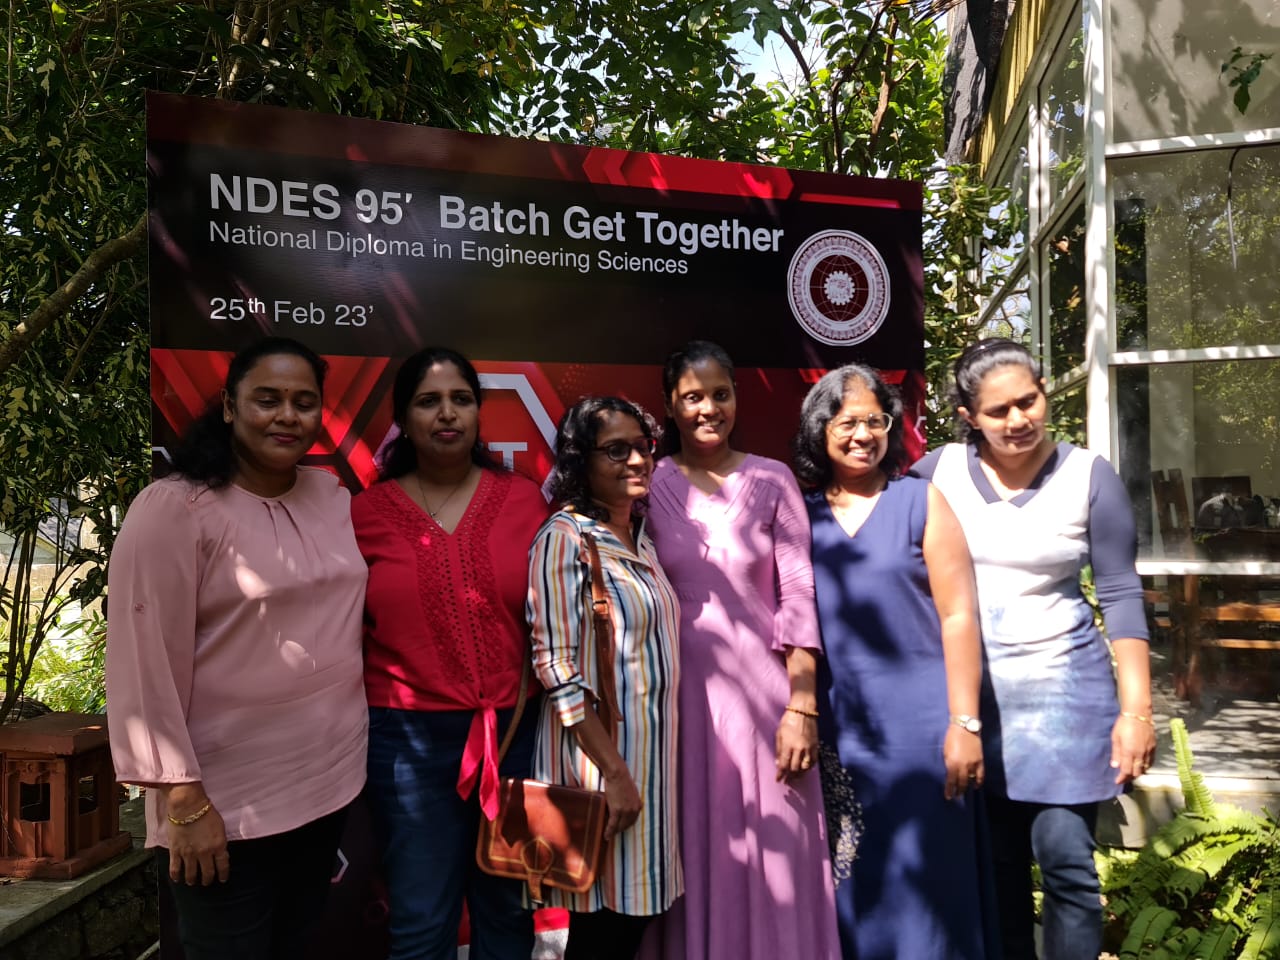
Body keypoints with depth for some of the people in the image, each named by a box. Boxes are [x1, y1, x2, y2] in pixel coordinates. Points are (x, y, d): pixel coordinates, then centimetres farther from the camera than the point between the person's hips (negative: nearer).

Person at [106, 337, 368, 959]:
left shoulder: (332, 494, 3)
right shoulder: (173, 508, -16)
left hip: (331, 779, 6)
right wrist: (184, 802, -17)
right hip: (228, 804, -6)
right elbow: (147, 666, -17)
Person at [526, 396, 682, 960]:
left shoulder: (639, 537, 10)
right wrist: (613, 773, -19)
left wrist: (643, 767, 13)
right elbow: (556, 668, -18)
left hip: (650, 755, 7)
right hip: (599, 761, -7)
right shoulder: (565, 538, -13)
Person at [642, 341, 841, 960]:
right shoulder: (651, 485, 2)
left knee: (775, 860, 8)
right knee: (697, 858, 10)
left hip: (763, 689, 0)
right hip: (682, 693, 1)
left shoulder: (773, 481, 0)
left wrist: (802, 706, -7)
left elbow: (797, 595, -2)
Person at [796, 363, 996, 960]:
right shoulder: (801, 516, 6)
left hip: (920, 721, -2)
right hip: (840, 728, 3)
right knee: (852, 885, 12)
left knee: (925, 879, 6)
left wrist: (964, 722, -10)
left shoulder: (920, 501, 0)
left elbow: (958, 616, -4)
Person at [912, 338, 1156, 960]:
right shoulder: (938, 472, -3)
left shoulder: (1088, 476, -6)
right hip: (969, 692, 2)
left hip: (1063, 687, -2)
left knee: (1064, 858, -2)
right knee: (997, 863, 12)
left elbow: (1121, 594, -4)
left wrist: (1137, 708, -8)